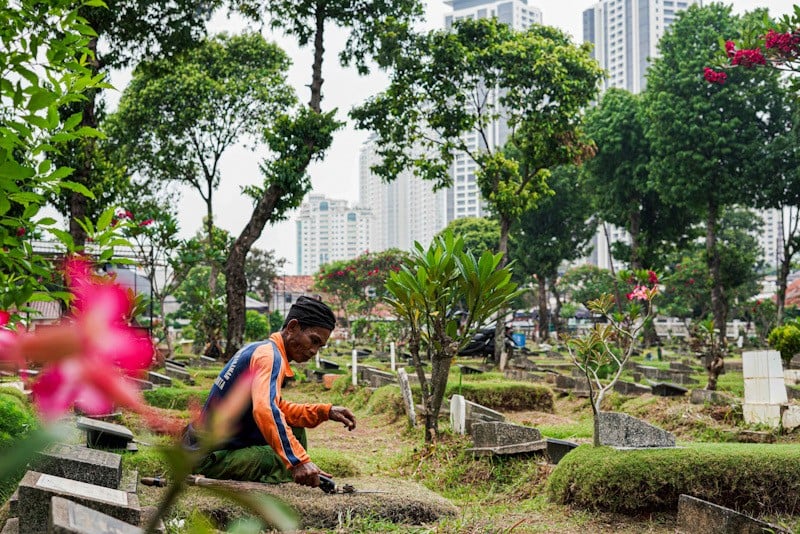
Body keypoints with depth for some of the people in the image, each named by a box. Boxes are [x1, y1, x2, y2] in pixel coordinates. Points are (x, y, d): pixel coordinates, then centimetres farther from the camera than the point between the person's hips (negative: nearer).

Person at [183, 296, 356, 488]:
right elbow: (265, 410, -37)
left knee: (295, 429, 19)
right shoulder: (269, 355, -18)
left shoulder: (259, 350, 13)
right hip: (212, 456, -10)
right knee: (293, 461, -20)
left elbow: (280, 408, 18)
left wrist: (325, 412, 6)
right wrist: (299, 460, -44)